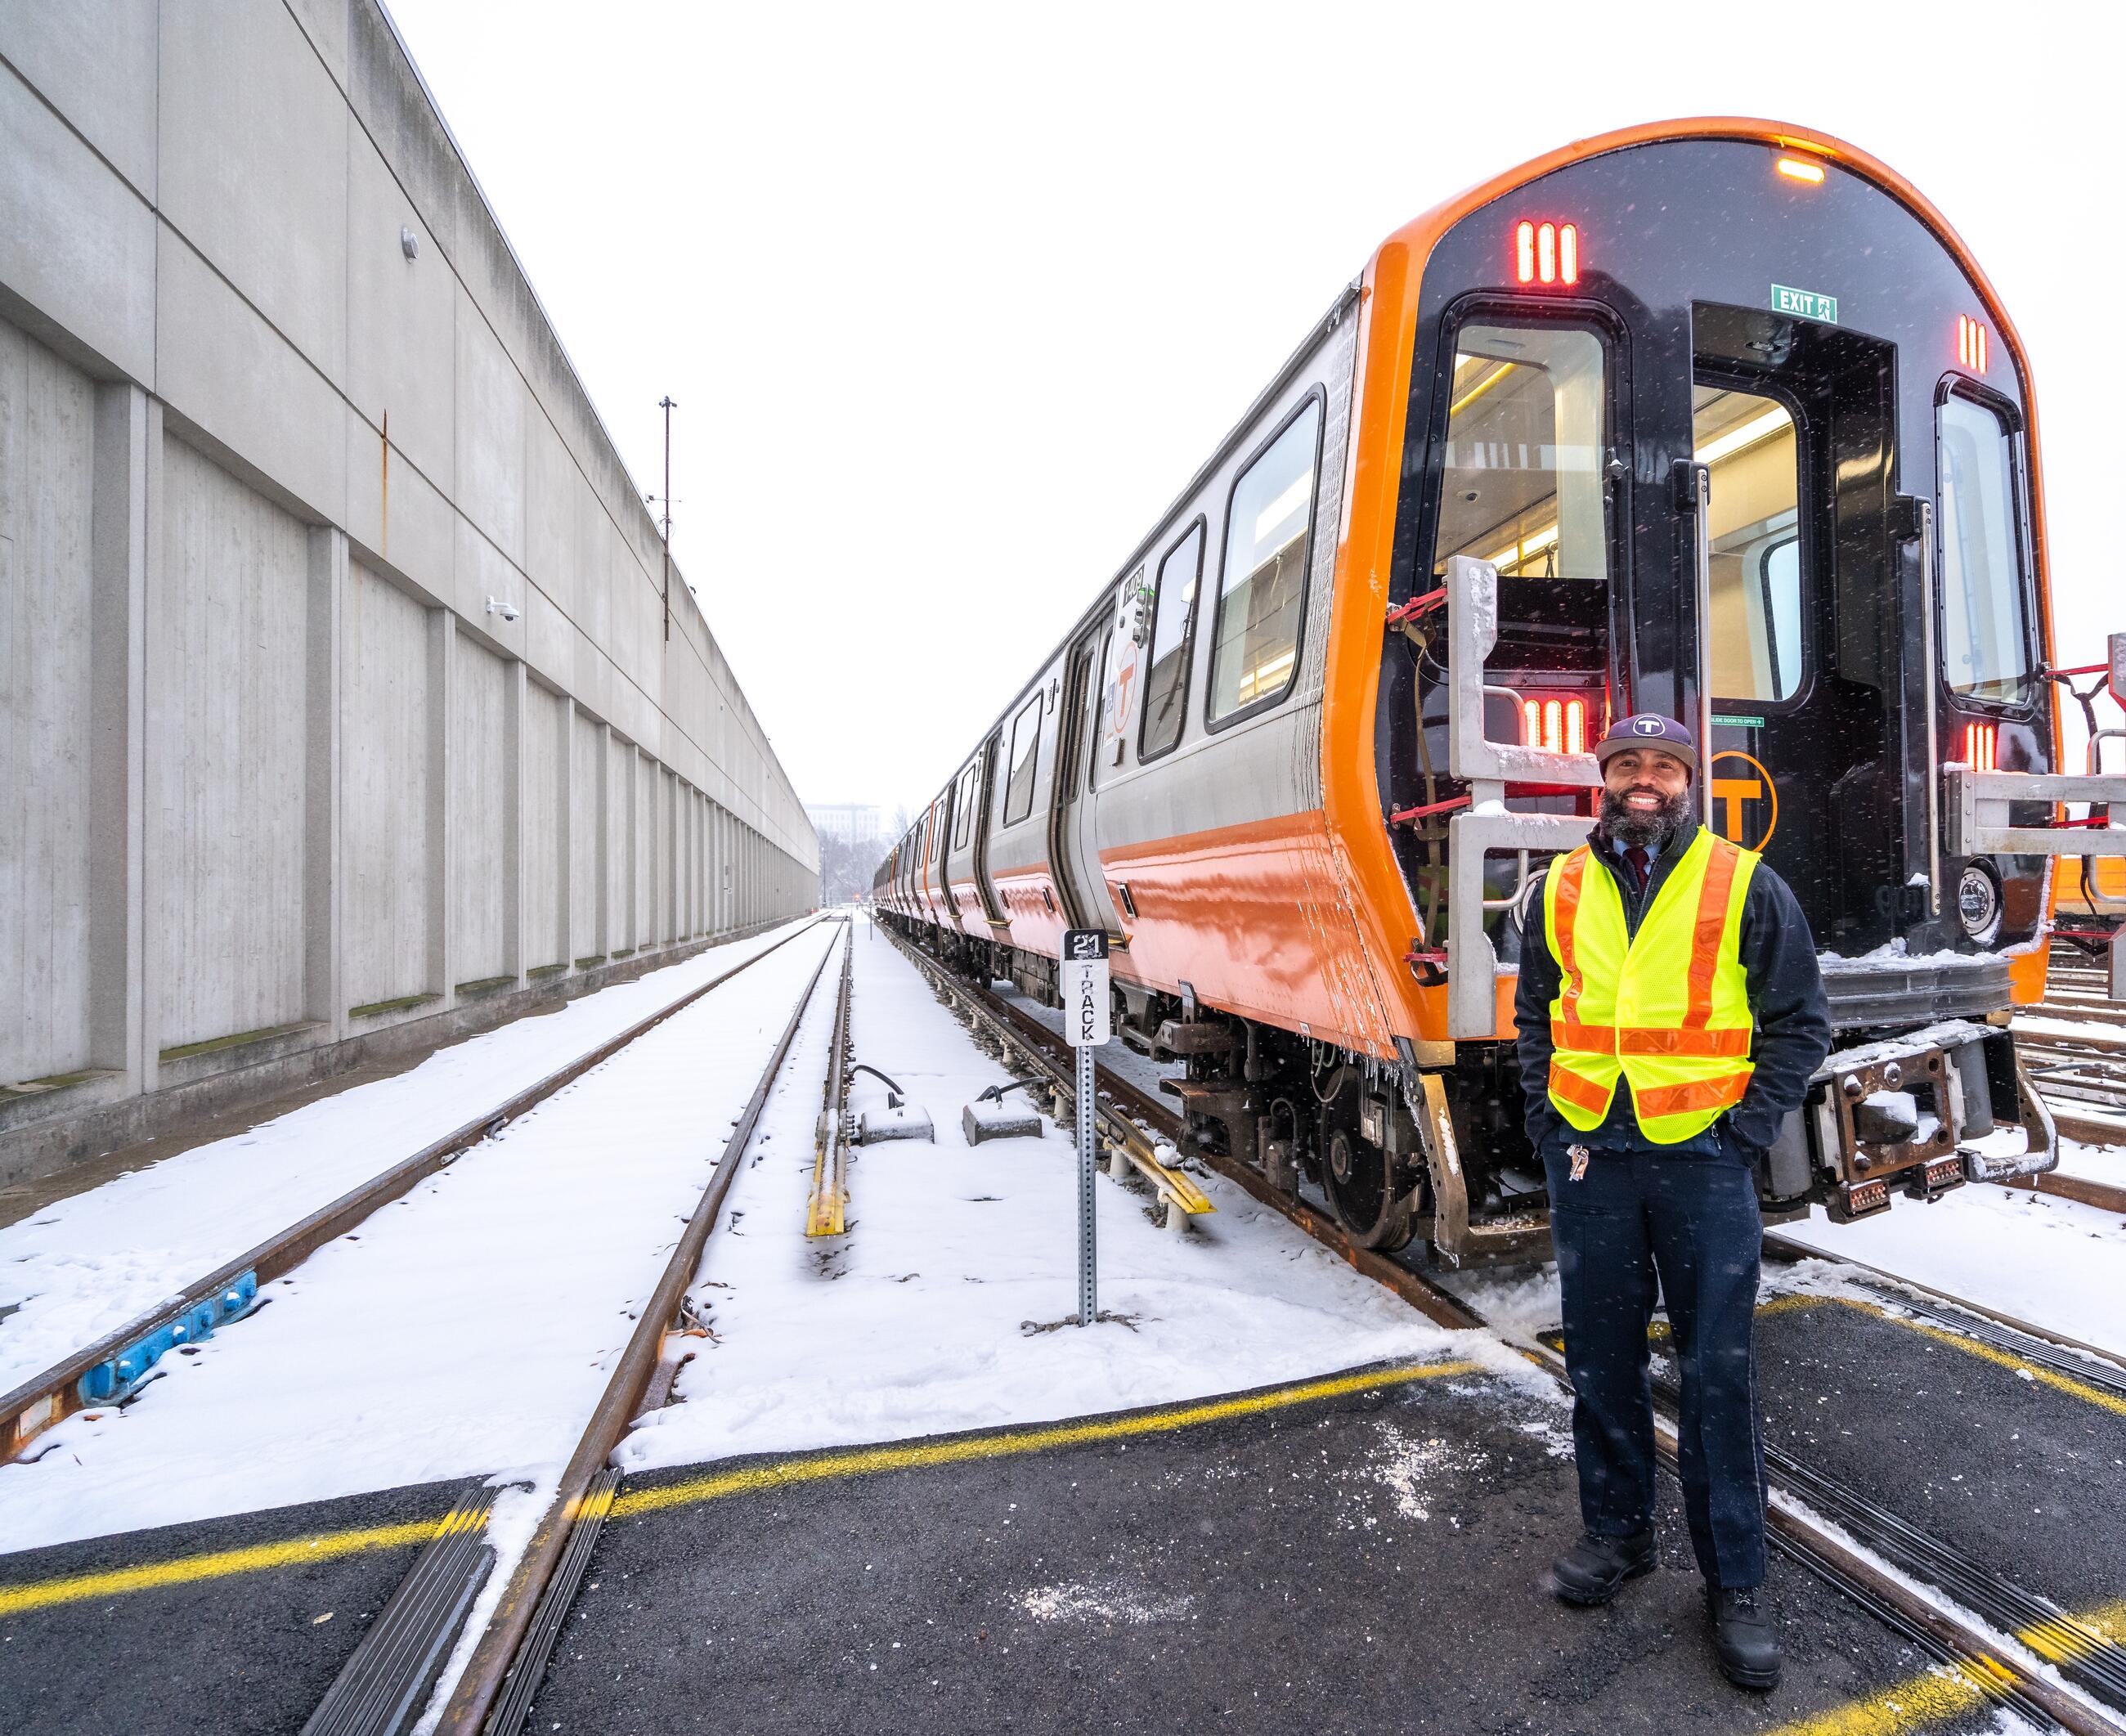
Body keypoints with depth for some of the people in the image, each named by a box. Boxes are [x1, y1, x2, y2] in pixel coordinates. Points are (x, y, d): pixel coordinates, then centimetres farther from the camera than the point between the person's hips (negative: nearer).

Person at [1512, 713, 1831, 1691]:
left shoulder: (1746, 887, 0)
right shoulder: (1559, 891, 6)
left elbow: (1801, 1023, 3)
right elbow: (1534, 1015, 14)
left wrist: (1746, 1133, -5)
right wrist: (1549, 1121, 4)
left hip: (1703, 1159, -2)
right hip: (1587, 1160, 3)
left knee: (1718, 1373, 5)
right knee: (1600, 1360, 13)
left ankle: (1735, 1582, 22)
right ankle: (1618, 1532, 33)